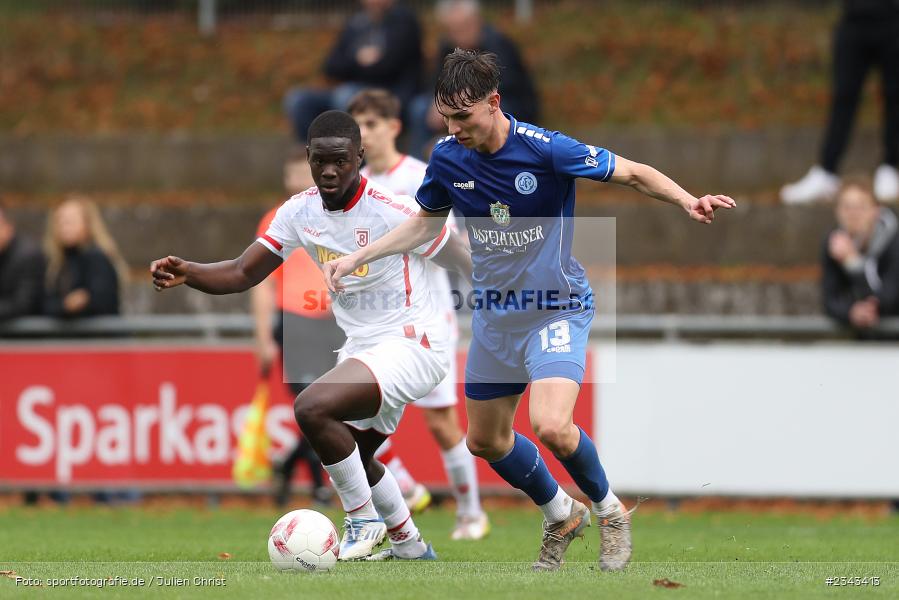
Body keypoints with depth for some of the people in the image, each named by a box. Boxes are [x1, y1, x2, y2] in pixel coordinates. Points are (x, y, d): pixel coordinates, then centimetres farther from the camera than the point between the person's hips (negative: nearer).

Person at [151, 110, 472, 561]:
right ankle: (410, 545, 42)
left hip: (412, 343, -9)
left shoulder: (396, 213, -21)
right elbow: (243, 273, 1)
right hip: (362, 349, 9)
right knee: (350, 456, 22)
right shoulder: (301, 211, -2)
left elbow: (464, 263, -11)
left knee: (313, 408, -27)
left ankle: (364, 520, -10)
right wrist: (187, 273, -18)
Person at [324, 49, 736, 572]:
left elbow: (634, 174, -13)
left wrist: (686, 200, -30)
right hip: (495, 315, 6)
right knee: (486, 441, 13)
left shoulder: (547, 150, -22)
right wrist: (357, 258, 7)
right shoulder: (448, 159, -6)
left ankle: (610, 512, 2)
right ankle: (561, 516, 38)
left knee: (551, 426, -26)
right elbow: (425, 224, 14)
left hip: (557, 308, -6)